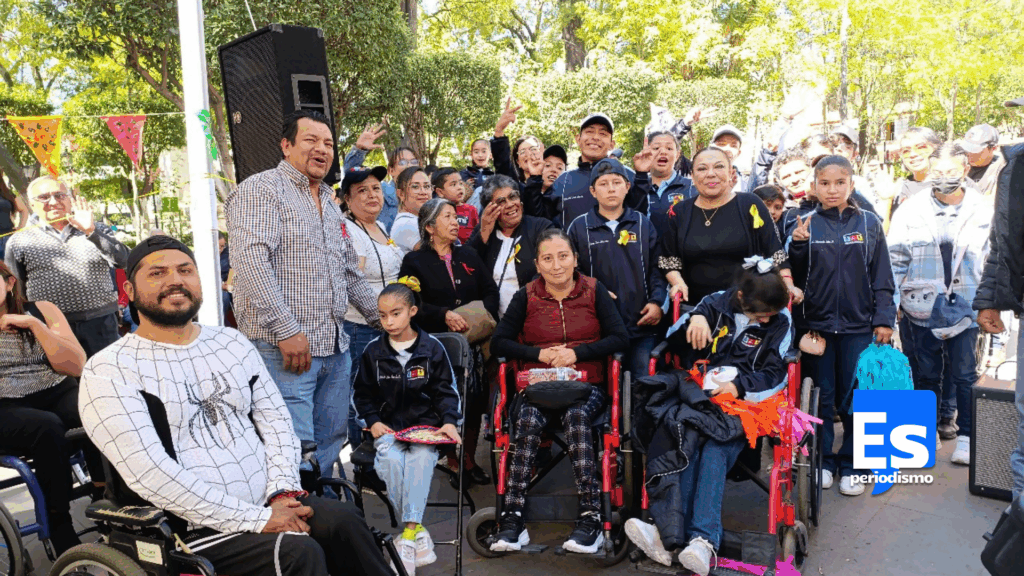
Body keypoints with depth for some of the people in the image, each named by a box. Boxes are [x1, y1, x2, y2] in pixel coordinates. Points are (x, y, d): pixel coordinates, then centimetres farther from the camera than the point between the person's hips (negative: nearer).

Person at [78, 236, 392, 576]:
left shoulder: (233, 343, 13)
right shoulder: (108, 371, -6)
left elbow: (276, 421, 11)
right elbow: (150, 473, -16)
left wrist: (282, 492, -8)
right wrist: (256, 520, -19)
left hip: (268, 505, 5)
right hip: (191, 530, -5)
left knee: (345, 521, -21)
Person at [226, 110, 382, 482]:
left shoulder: (330, 203, 21)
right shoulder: (261, 190, -6)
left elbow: (350, 272, 29)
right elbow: (251, 262, -19)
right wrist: (286, 330, -24)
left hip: (335, 347, 9)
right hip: (284, 349, -8)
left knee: (331, 444, 13)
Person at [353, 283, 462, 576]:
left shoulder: (432, 347, 1)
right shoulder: (373, 351, 5)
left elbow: (445, 390, 7)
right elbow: (362, 394, 14)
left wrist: (449, 420, -8)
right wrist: (373, 421, -2)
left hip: (425, 422, -1)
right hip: (389, 425, 1)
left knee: (421, 458, -31)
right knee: (390, 460, -29)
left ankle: (408, 534, -27)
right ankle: (418, 531, -17)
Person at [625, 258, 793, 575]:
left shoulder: (781, 322, 9)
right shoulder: (718, 304, 12)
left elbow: (775, 374, 4)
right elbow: (674, 340, 13)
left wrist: (739, 386, -14)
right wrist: (694, 318, -9)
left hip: (743, 404, -1)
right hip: (699, 396, 2)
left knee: (714, 451, -33)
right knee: (687, 445, -30)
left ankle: (702, 540, -44)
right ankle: (670, 535, -42)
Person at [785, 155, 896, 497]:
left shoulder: (869, 224, 2)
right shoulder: (806, 225, 1)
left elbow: (882, 276, 3)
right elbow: (794, 277, 2)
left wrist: (884, 319, -3)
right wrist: (797, 246, -14)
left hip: (858, 326, 0)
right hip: (817, 324, 0)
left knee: (856, 399, 6)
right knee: (821, 398, 9)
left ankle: (850, 466, 19)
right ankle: (823, 461, 22)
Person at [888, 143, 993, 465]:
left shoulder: (983, 212, 0)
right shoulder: (911, 211, 0)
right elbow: (895, 260, 3)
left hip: (965, 307, -1)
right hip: (922, 307, 1)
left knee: (964, 375, 4)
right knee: (926, 375, 12)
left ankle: (966, 437, 16)